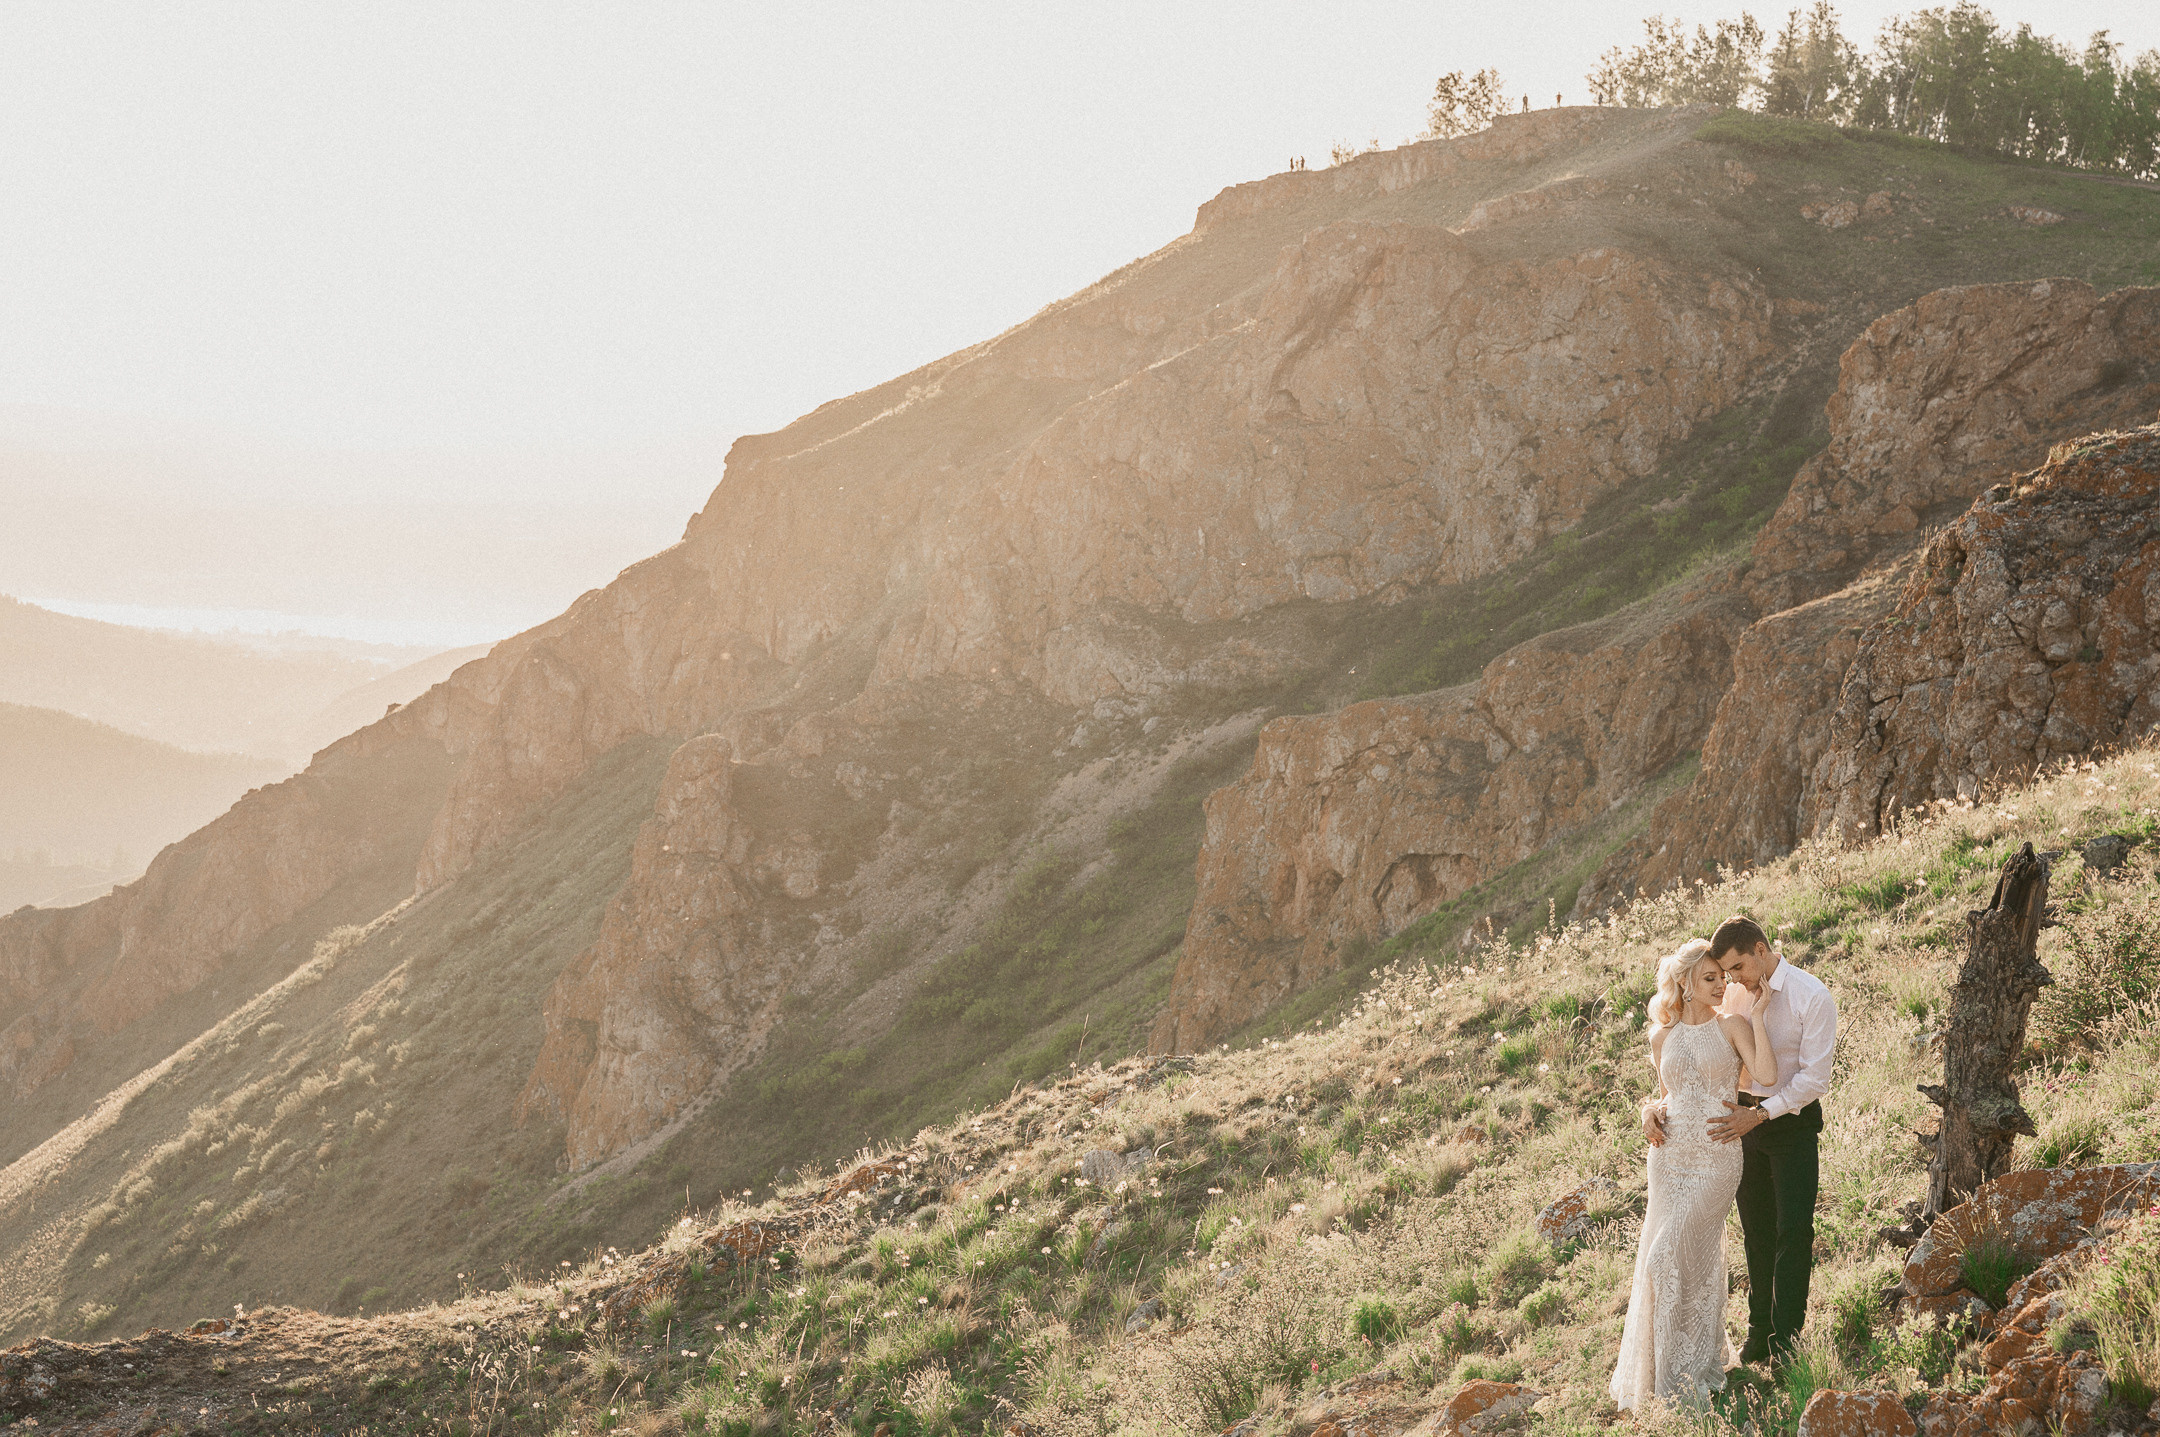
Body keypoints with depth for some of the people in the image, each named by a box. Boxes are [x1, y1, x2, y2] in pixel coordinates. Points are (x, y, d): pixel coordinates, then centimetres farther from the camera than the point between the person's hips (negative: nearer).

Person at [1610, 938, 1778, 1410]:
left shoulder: (1732, 1025, 0)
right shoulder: (1663, 1036, 9)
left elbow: (1767, 1075, -16)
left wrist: (1757, 1012, -14)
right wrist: (1651, 1112, 0)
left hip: (1716, 1157, -4)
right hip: (1670, 1155, 4)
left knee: (1673, 1253, -13)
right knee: (1692, 1258, 7)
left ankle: (1686, 1371, -2)